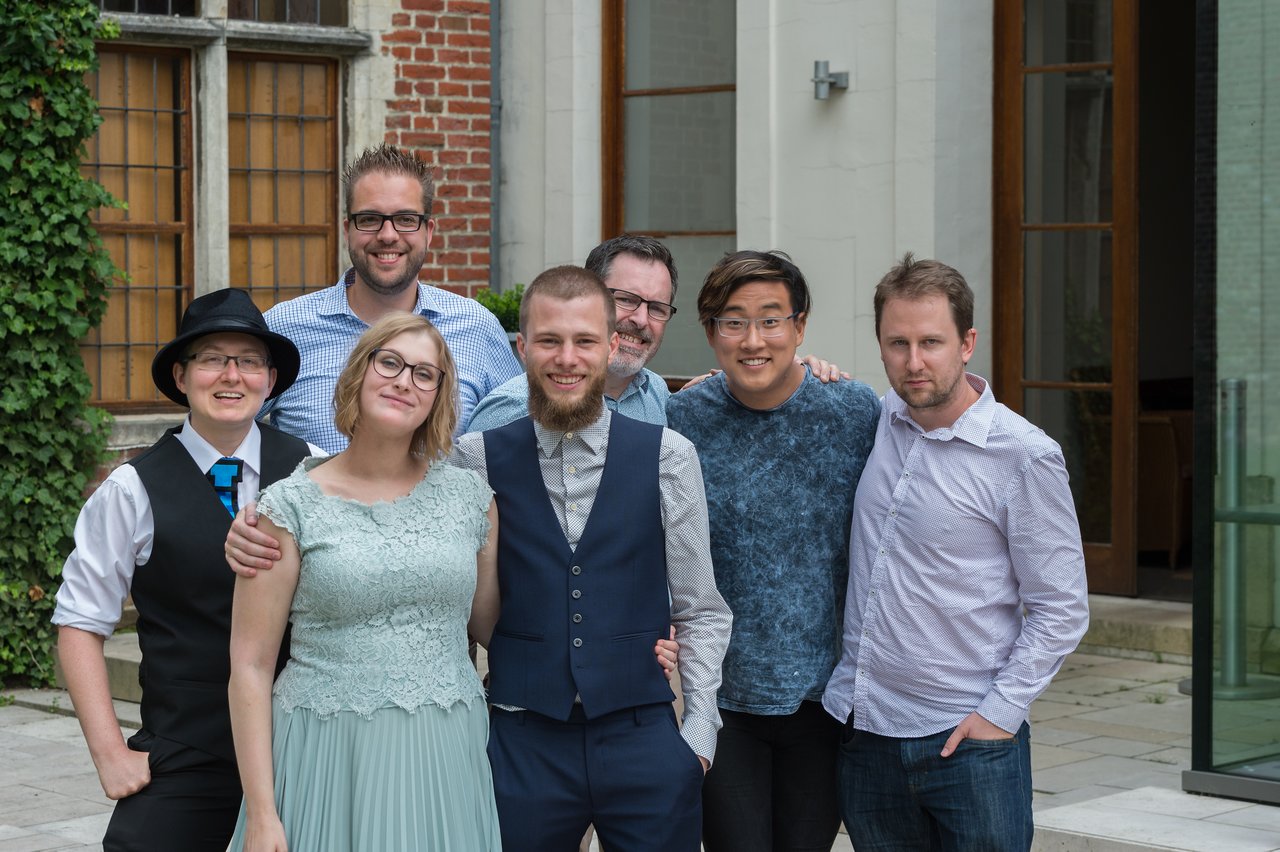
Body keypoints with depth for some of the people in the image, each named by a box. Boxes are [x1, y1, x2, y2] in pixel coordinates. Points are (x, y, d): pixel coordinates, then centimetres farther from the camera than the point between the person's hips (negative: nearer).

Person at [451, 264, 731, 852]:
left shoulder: (667, 458, 1)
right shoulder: (477, 461, 1)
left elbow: (700, 612, 5)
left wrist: (699, 730, 0)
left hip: (642, 735, 0)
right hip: (522, 741, 0)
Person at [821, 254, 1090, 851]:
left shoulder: (1025, 456, -10)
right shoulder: (876, 421, 5)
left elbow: (1061, 611, -7)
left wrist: (1000, 712, -13)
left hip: (967, 740, -5)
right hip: (864, 734, 5)